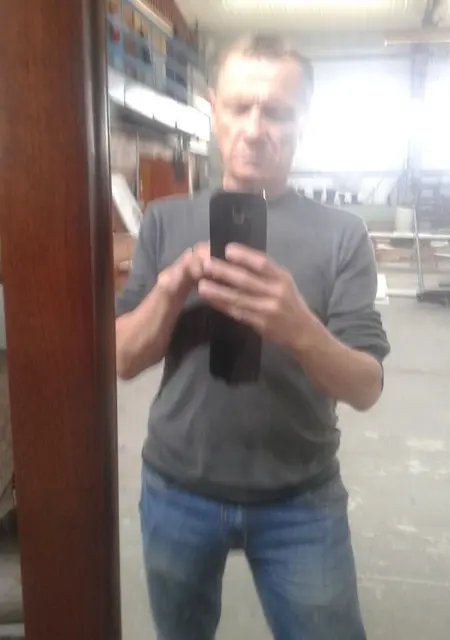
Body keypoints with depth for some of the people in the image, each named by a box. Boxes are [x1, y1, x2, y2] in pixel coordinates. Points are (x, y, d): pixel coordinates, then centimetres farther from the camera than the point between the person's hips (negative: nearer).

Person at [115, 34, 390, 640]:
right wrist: (170, 291, -22)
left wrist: (298, 328, -31)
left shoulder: (342, 232, -8)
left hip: (301, 500, -1)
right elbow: (123, 361, -3)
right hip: (177, 490, 2)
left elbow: (366, 388, -11)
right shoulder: (165, 220, -3)